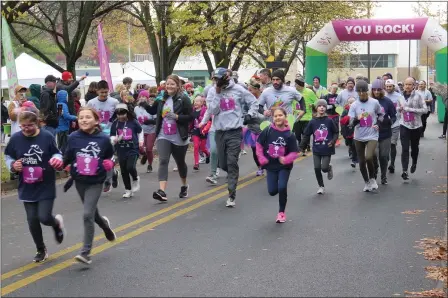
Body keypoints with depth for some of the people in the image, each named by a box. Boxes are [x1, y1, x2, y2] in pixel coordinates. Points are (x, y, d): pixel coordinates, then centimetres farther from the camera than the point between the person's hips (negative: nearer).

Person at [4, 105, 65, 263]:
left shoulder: (47, 137, -11)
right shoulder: (16, 138, -6)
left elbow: (57, 154, 1)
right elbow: (8, 156, 8)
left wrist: (57, 160, -21)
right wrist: (13, 165, -12)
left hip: (46, 187, -2)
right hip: (27, 188, 3)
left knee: (44, 217, -10)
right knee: (32, 220, 6)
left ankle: (57, 222, 29)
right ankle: (41, 250, 29)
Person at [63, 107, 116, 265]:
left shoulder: (104, 139, -9)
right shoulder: (73, 138, -7)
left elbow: (110, 156, 8)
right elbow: (67, 158, 2)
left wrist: (110, 164, -5)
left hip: (96, 182, -3)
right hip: (79, 181, 3)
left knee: (88, 215, -12)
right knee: (92, 212, 20)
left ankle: (86, 253, -3)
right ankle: (104, 223, 56)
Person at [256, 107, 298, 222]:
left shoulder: (289, 135, -12)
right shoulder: (267, 131, -10)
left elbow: (294, 152, -9)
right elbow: (259, 145, 1)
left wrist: (286, 159, -27)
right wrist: (262, 159, -4)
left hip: (284, 166, -2)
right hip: (271, 166, 2)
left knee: (282, 188, -12)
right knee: (272, 191, 2)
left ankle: (281, 212, 9)